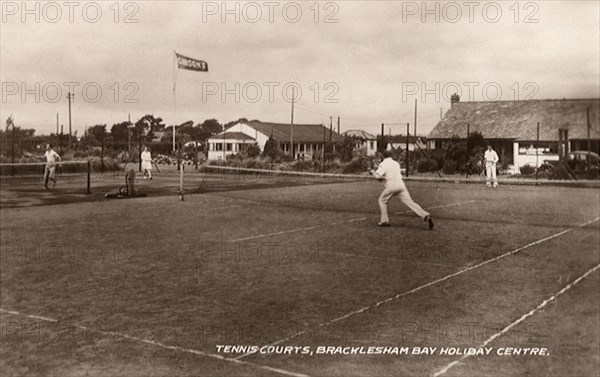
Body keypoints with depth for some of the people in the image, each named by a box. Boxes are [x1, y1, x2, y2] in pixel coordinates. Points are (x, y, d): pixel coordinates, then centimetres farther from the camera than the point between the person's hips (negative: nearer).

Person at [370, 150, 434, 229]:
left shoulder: (384, 164, 5)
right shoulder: (396, 163, 23)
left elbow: (377, 176, -6)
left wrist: (373, 172, 15)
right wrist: (383, 177, 32)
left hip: (391, 185, -5)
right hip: (401, 184, 5)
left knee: (382, 200, 18)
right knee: (410, 202, -3)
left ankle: (384, 220, 13)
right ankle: (425, 216, -20)